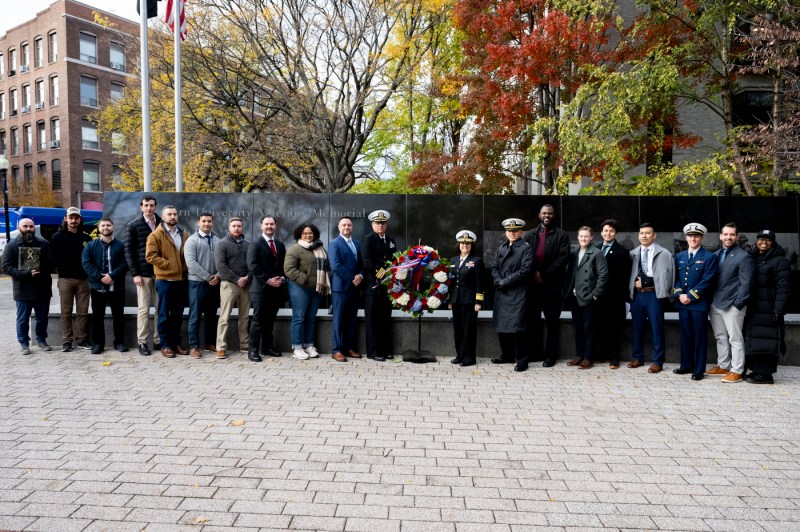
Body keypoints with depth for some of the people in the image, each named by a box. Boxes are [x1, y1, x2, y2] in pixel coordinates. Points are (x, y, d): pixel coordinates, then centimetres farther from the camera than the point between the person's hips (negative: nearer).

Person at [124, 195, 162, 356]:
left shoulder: (162, 224, 8)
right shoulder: (133, 225, 2)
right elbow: (129, 250, 0)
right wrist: (135, 273, -8)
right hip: (143, 273, -2)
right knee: (143, 308, 1)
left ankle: (158, 340, 14)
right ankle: (142, 342, 8)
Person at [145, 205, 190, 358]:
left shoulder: (184, 235, 12)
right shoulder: (156, 235, -3)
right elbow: (150, 256, -11)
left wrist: (185, 267, 4)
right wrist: (168, 264, -12)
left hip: (181, 280, 5)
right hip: (165, 280, -5)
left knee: (178, 314, 11)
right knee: (164, 314, 2)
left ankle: (176, 343, 20)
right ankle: (165, 345, 9)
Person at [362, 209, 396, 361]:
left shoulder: (391, 241, 17)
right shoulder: (367, 240, -3)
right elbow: (368, 263, -13)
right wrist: (380, 273, -13)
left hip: (387, 285, 6)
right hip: (373, 285, -6)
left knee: (386, 319, 9)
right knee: (372, 319, 0)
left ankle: (385, 350, 16)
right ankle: (373, 352, 6)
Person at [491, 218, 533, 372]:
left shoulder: (526, 248, -2)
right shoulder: (501, 248, 16)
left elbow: (525, 270, -12)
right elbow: (494, 267, 12)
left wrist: (505, 282, -13)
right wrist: (498, 281, -7)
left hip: (518, 293, -6)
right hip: (501, 293, 6)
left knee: (516, 327, -10)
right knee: (501, 326, 11)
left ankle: (522, 360, 0)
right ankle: (507, 355, 25)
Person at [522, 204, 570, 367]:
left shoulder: (561, 235, 1)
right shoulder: (530, 234, 12)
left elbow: (563, 258, -9)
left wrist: (544, 275, -13)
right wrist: (533, 273, -8)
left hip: (552, 284, -3)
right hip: (533, 283, 4)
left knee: (552, 321, 3)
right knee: (533, 319, 8)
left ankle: (550, 355, 10)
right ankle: (535, 353, 18)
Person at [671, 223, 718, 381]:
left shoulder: (709, 257, -3)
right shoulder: (679, 257, 14)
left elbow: (706, 281, -11)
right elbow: (676, 278, 10)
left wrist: (690, 296, -15)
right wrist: (679, 294, -7)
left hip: (699, 303, -5)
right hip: (682, 302, 5)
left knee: (700, 337, 2)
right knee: (685, 336, 11)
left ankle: (699, 370, 8)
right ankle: (686, 365, 22)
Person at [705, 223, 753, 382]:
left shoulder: (744, 257, -7)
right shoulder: (716, 255, 13)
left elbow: (745, 284, -11)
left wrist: (738, 304, -15)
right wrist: (710, 300, 8)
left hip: (732, 305, -6)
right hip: (715, 303, 7)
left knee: (735, 339, -1)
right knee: (720, 337, 14)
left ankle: (737, 371, 5)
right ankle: (723, 366, 25)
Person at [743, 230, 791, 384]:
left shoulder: (780, 261, -5)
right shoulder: (753, 259, 16)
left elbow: (783, 288, -11)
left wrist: (778, 311, -18)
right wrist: (746, 306, 10)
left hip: (767, 310, -7)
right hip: (752, 309, 7)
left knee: (766, 341, -5)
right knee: (753, 339, 10)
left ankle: (765, 374, 1)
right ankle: (757, 370, 19)